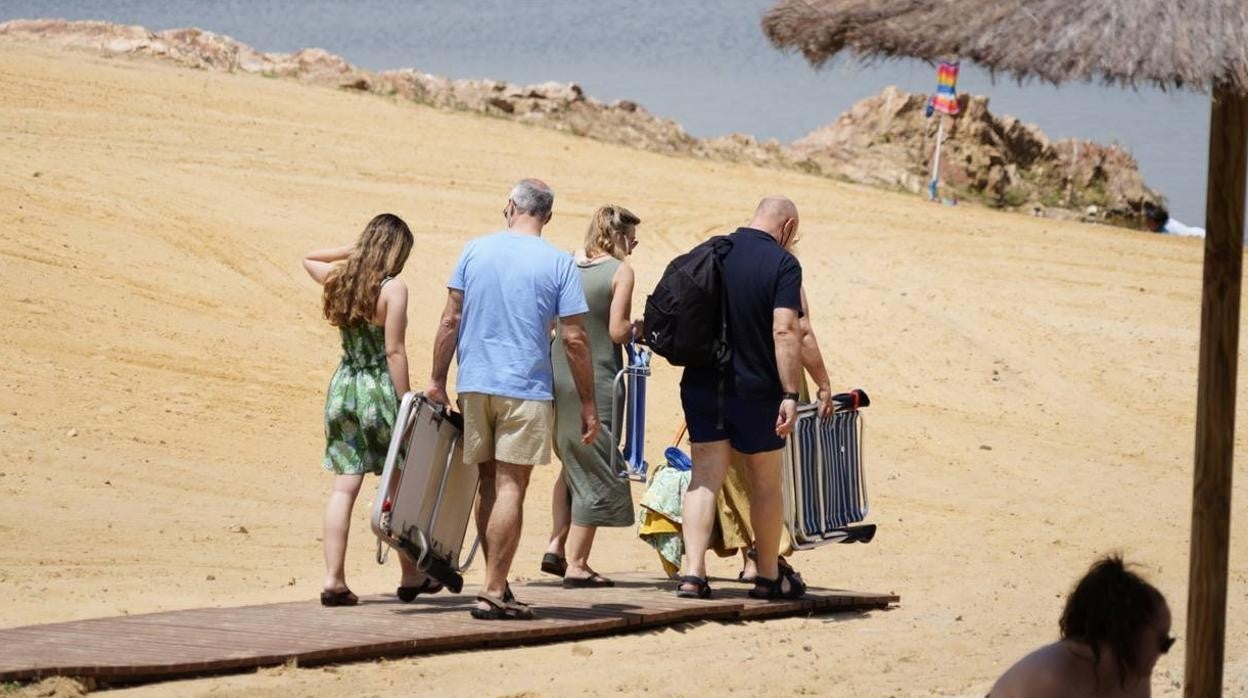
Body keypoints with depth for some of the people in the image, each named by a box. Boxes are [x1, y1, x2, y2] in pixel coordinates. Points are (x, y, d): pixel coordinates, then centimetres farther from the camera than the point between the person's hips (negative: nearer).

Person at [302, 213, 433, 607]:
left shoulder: (339, 280, 4)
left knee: (344, 487, 2)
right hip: (380, 389, -5)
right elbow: (394, 351, -15)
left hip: (342, 387, 5)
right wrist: (405, 404, -12)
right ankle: (411, 577, 21)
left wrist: (352, 252, 20)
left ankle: (333, 579, -6)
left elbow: (308, 258, 28)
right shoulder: (393, 288, -12)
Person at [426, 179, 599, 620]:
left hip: (474, 385, 3)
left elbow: (450, 320, 3)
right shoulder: (558, 263, -4)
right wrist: (588, 404, 1)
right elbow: (574, 339, -6)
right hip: (526, 389, -3)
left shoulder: (475, 251, 3)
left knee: (488, 483, 14)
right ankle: (493, 594, -8)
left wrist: (437, 379, 10)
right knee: (510, 486, -4)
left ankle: (497, 583, 17)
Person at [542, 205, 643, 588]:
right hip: (597, 380, -6)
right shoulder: (620, 271, -8)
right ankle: (576, 564, 3)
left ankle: (556, 546, 14)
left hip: (558, 374, 6)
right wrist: (641, 329, 6)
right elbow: (618, 330, -14)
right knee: (596, 473, 3)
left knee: (574, 466, 22)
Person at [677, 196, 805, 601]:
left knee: (704, 479, 2)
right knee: (766, 484, 11)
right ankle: (769, 577, 21)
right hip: (755, 391, -4)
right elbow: (785, 332, -19)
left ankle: (693, 572, -11)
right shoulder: (782, 264, -10)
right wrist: (790, 394, -19)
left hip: (702, 385, 4)